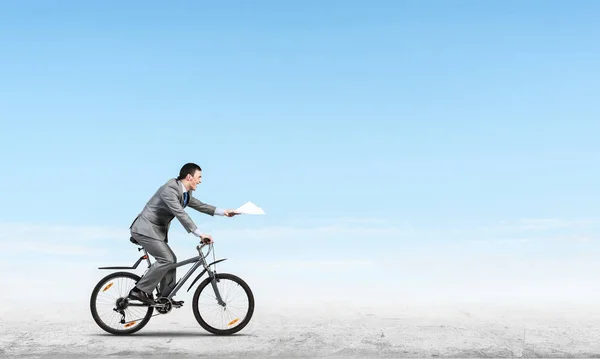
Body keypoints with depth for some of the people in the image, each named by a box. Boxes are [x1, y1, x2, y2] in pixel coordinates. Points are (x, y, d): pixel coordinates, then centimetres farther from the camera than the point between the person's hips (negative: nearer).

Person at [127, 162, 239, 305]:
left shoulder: (186, 193, 9)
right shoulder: (170, 189, -22)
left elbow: (200, 205, 20)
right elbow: (180, 214, -30)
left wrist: (224, 212, 12)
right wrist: (200, 234, -33)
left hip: (157, 231, 10)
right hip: (145, 229, -10)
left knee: (171, 260, 8)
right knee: (166, 259, -17)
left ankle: (166, 297, 14)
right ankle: (139, 291, -12)